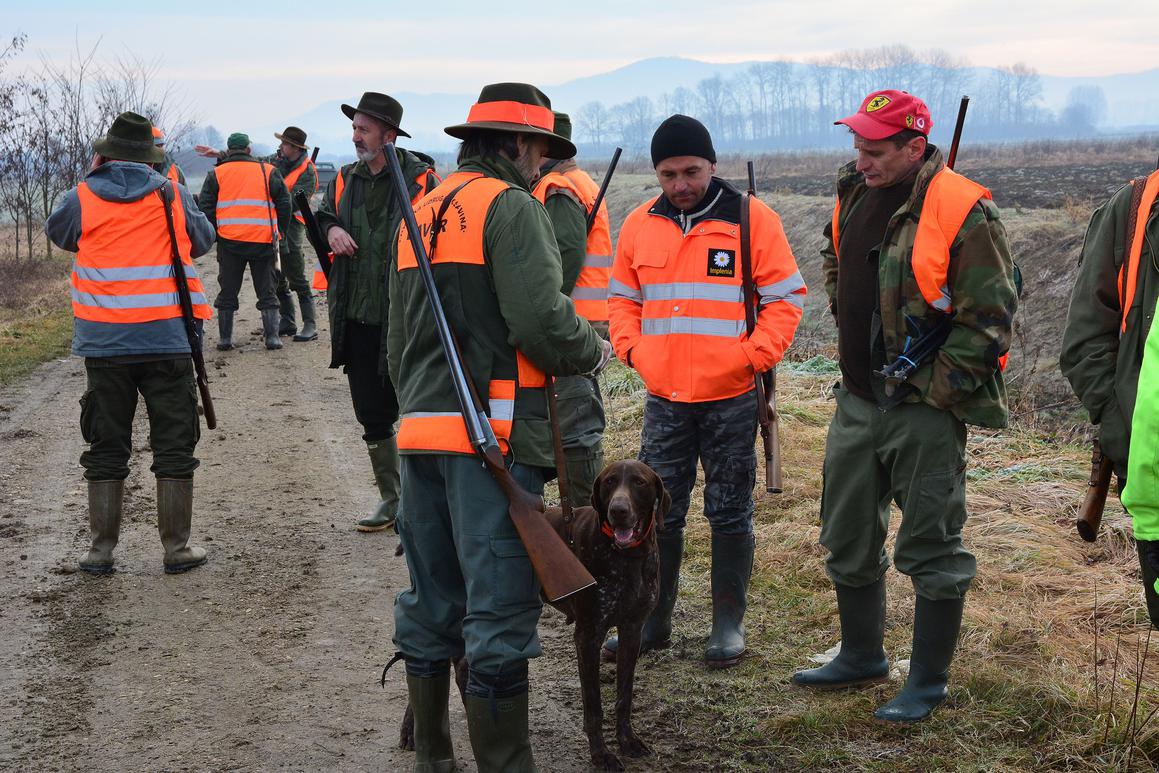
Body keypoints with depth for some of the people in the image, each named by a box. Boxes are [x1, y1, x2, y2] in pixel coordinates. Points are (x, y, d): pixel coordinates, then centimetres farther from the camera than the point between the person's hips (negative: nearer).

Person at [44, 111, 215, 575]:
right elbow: (203, 241, 14)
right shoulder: (174, 196, 0)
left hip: (103, 342, 1)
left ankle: (102, 550, 13)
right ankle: (177, 548, 9)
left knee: (106, 448, 10)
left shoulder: (82, 198, -1)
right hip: (167, 340, -1)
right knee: (173, 445, 7)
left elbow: (56, 232, 19)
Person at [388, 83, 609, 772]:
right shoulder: (511, 205, -7)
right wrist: (593, 352, 0)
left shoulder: (422, 210, 20)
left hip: (420, 429, 9)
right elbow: (541, 316, -18)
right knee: (499, 611, -4)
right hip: (492, 434, -8)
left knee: (432, 603, 17)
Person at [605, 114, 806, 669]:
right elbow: (622, 297, 16)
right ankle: (652, 622, 22)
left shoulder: (752, 219, -5)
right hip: (663, 398, 3)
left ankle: (728, 624, 19)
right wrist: (632, 348, 0)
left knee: (730, 514, 7)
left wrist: (754, 355, -14)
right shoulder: (640, 224, 7)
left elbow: (786, 296, -3)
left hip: (730, 399, -3)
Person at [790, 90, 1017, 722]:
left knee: (931, 547, 3)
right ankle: (862, 655, 35)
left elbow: (989, 317, -17)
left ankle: (929, 680, 17)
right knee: (848, 536, 17)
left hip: (925, 408, -8)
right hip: (857, 399, 8)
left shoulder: (963, 212, -17)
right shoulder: (854, 194, 6)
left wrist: (936, 390, -16)